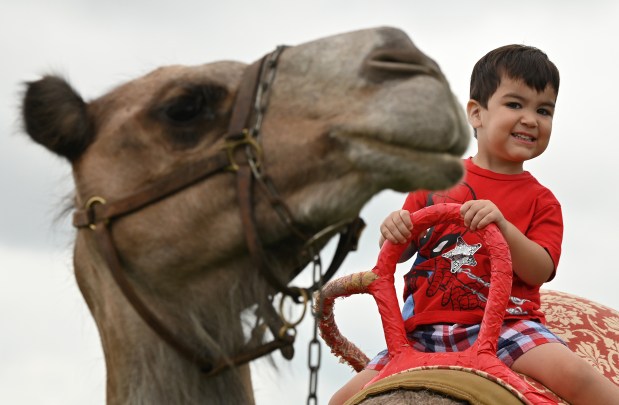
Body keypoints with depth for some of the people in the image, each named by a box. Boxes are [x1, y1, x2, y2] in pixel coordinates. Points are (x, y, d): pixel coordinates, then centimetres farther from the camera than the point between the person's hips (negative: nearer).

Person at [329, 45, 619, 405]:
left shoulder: (540, 201, 7)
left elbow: (540, 270, -8)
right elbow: (400, 253, 16)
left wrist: (502, 226, -24)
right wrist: (394, 231, -8)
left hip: (505, 325, -3)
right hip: (426, 331, 3)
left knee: (572, 373, -32)